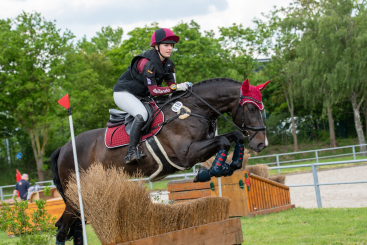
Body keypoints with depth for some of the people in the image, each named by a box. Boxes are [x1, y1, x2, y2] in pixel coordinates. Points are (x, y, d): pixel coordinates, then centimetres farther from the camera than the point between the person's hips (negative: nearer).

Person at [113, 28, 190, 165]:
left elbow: (172, 84, 1)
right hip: (124, 93, -9)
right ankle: (131, 152, -32)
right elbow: (154, 91, -31)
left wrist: (183, 87, -20)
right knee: (142, 115, -34)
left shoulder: (168, 64, -1)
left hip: (141, 96, 9)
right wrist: (176, 88, -34)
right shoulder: (147, 63, -28)